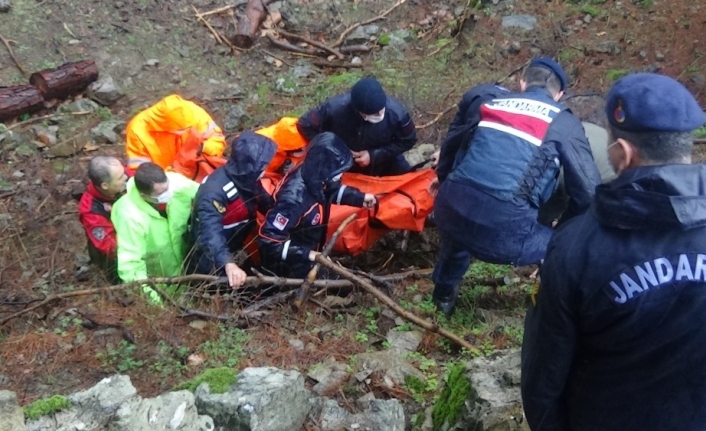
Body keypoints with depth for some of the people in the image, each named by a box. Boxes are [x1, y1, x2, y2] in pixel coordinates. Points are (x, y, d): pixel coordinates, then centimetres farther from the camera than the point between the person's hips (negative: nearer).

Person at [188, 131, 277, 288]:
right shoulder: (215, 191, -37)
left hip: (235, 252, 8)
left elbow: (267, 204, 6)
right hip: (211, 261, -8)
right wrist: (228, 263, -63)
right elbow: (210, 233, -48)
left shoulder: (248, 179, -10)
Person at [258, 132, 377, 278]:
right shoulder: (294, 197, -37)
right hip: (289, 265, -8)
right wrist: (307, 254, -35)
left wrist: (360, 197, 1)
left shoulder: (313, 176, -14)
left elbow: (331, 189, 11)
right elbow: (268, 240, -33)